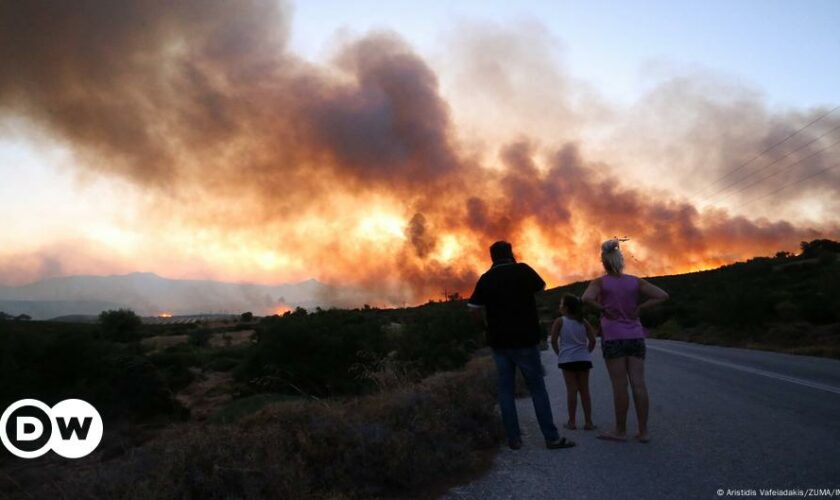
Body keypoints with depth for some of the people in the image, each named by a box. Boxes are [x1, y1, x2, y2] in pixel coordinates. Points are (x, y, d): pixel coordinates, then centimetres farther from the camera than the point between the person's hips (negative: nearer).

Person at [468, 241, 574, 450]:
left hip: (498, 341, 3)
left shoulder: (485, 279, 1)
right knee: (537, 388, 4)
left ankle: (514, 438, 9)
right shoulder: (522, 270, -6)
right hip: (524, 339, -3)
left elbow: (474, 310, -2)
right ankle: (552, 437, 5)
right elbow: (540, 286, 12)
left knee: (505, 389, 8)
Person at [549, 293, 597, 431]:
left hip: (567, 360, -3)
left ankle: (572, 421, 6)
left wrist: (559, 354, 4)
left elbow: (553, 341, -9)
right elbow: (592, 340, 0)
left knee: (571, 390, 2)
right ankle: (588, 422, 10)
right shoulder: (583, 322, 6)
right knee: (584, 390, 8)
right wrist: (586, 352, 12)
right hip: (583, 359, 3)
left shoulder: (560, 321, -4)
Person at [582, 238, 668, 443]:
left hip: (613, 337, -3)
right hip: (635, 336, 3)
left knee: (619, 386, 1)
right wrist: (639, 307, 0)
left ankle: (620, 431, 10)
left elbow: (586, 298, -25)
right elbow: (662, 295, 0)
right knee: (638, 384, 4)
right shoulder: (635, 282, 3)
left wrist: (603, 309, -10)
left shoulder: (599, 283, -6)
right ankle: (643, 431, 9)